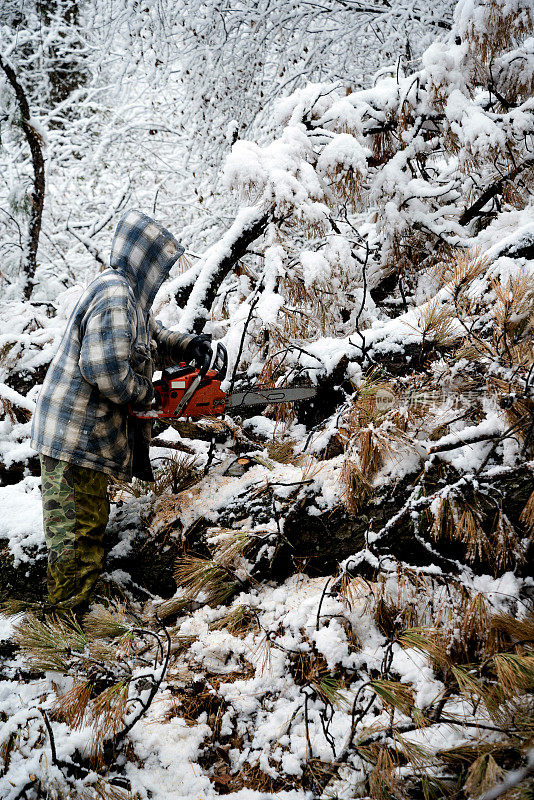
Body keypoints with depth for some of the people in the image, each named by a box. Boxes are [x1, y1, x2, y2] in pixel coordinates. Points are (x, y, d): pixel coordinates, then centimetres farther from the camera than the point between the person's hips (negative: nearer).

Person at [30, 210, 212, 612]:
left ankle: (78, 607, 29)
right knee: (76, 532, -4)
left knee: (92, 522, 18)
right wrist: (145, 392, -11)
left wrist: (187, 345, 7)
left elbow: (153, 339, 26)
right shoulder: (115, 297, -20)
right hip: (75, 438, -11)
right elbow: (107, 370, -29)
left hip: (86, 436, 11)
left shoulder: (129, 294, 14)